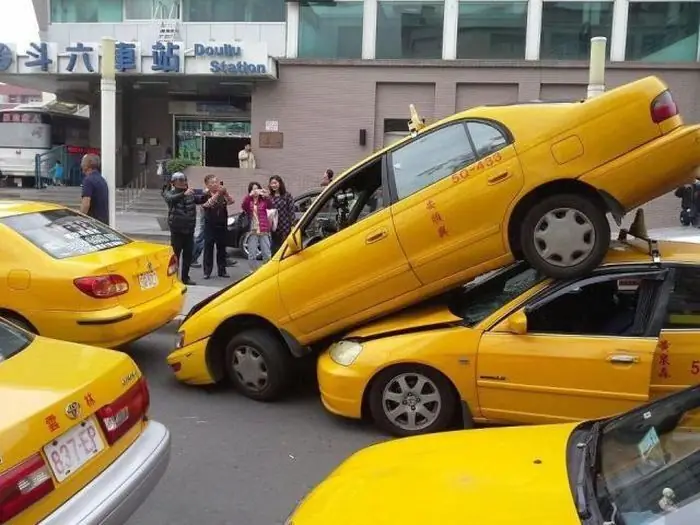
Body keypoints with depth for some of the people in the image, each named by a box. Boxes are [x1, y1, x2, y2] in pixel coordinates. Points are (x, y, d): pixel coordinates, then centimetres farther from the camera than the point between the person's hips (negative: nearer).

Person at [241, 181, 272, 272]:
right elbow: (243, 206, -16)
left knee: (267, 254, 2)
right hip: (252, 231, 0)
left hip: (264, 230, 0)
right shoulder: (248, 201, 6)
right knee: (252, 255, 1)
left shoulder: (263, 201, 7)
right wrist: (250, 195, -33)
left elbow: (269, 206, -13)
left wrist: (267, 196, -34)